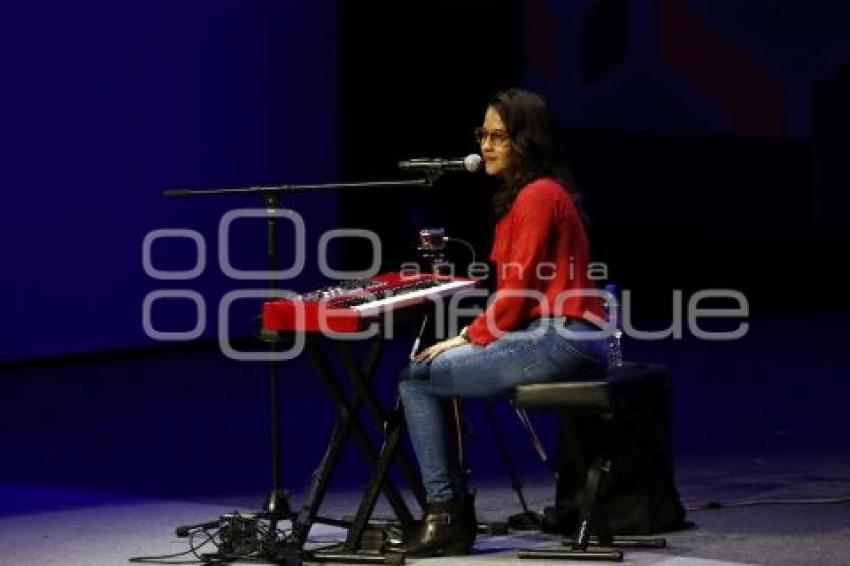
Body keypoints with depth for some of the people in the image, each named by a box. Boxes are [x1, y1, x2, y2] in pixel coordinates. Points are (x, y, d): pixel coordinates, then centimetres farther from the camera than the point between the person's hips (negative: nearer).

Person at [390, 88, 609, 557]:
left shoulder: (538, 196, -11)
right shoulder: (523, 195, 21)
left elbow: (519, 288, -15)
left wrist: (470, 338, -5)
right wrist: (473, 336, 8)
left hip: (557, 340, -10)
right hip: (546, 335, 10)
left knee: (418, 378, -7)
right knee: (435, 369, 18)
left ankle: (446, 513, -4)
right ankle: (450, 513, 13)